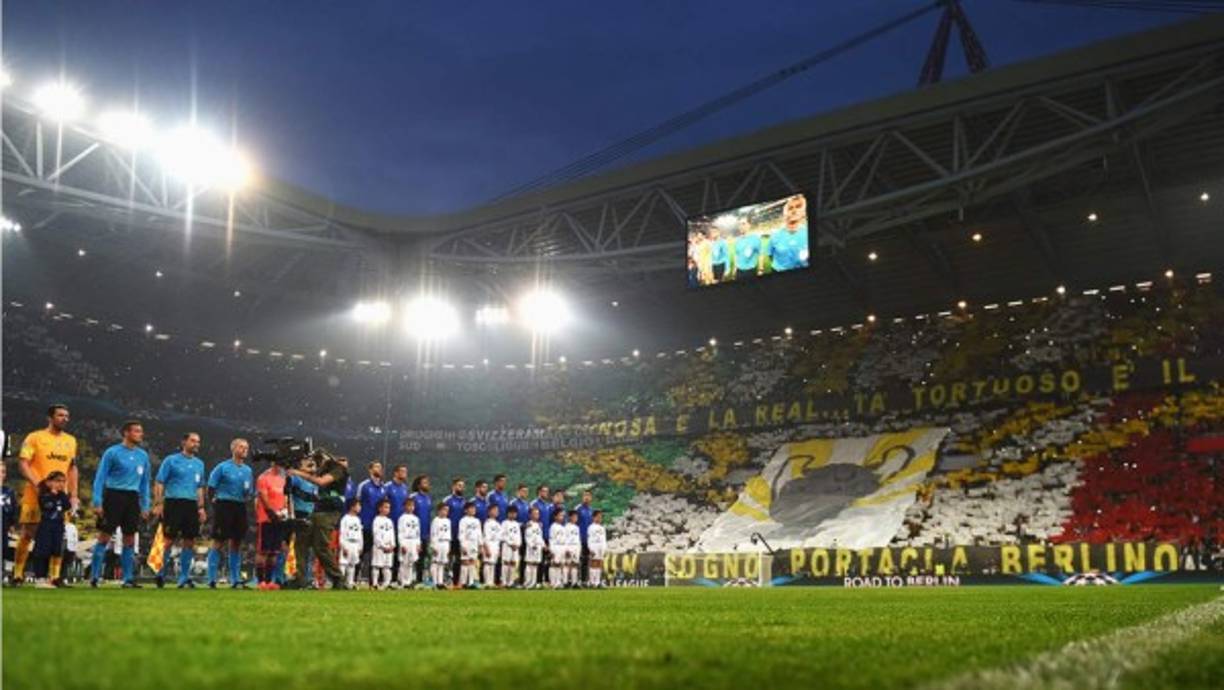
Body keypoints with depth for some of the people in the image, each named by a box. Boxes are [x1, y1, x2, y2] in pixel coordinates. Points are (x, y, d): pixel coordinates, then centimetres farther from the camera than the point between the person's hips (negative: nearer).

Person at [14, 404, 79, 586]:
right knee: (27, 534, 1)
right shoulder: (35, 437, -1)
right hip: (35, 495, -4)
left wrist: (73, 494, 8)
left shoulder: (71, 440, 14)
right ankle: (17, 574, 11)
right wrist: (37, 484, -19)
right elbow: (23, 463, -6)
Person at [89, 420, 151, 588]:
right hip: (113, 495, -5)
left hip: (132, 498, 5)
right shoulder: (112, 452, -3)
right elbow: (100, 478, -4)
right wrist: (97, 502, -11)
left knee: (130, 539, 6)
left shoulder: (143, 456, 11)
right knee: (104, 537, -3)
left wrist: (145, 506, 13)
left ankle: (128, 578, 10)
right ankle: (94, 577, 5)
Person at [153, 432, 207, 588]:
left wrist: (201, 507, 12)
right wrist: (158, 504, -10)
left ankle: (183, 578, 8)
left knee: (189, 541, 2)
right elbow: (159, 483, -1)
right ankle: (162, 573, 11)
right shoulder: (171, 460, 1)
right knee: (169, 540, -5)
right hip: (173, 503, -5)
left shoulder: (199, 464, 16)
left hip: (191, 505, 5)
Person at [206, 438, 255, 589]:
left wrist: (248, 494, -3)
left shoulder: (248, 470, 14)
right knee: (219, 542, -6)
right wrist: (215, 499, -8)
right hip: (224, 506, -5)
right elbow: (211, 487, -2)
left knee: (236, 543, 8)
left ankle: (235, 579, 13)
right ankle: (211, 579, -2)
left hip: (240, 507, 5)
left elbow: (251, 493, 17)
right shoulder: (223, 467, -1)